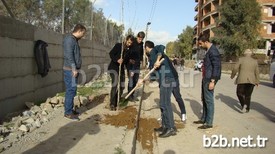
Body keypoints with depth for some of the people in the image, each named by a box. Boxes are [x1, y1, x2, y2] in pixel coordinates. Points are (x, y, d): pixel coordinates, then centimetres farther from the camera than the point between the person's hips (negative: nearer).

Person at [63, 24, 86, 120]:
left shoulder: (74, 40, 18)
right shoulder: (69, 39, -13)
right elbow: (69, 55, -21)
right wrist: (74, 69, -22)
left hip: (73, 69, 10)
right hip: (70, 70, -10)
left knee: (71, 91, 13)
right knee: (71, 91, -7)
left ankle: (69, 110, 22)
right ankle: (68, 113, 0)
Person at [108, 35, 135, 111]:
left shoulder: (129, 50, 7)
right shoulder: (118, 45, -8)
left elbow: (126, 59, 12)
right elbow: (111, 54, -14)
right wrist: (117, 60, -28)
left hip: (121, 69, 7)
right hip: (113, 67, -7)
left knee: (122, 86, 6)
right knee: (115, 83, -22)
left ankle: (116, 103, 21)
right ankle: (112, 104, -17)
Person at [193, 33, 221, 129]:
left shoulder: (213, 51, -15)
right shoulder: (208, 50, 14)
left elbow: (216, 67, -20)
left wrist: (212, 81, -22)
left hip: (209, 80, -10)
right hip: (205, 79, 10)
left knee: (209, 100, -3)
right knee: (204, 100, 16)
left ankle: (209, 123, 5)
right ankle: (203, 119, 28)